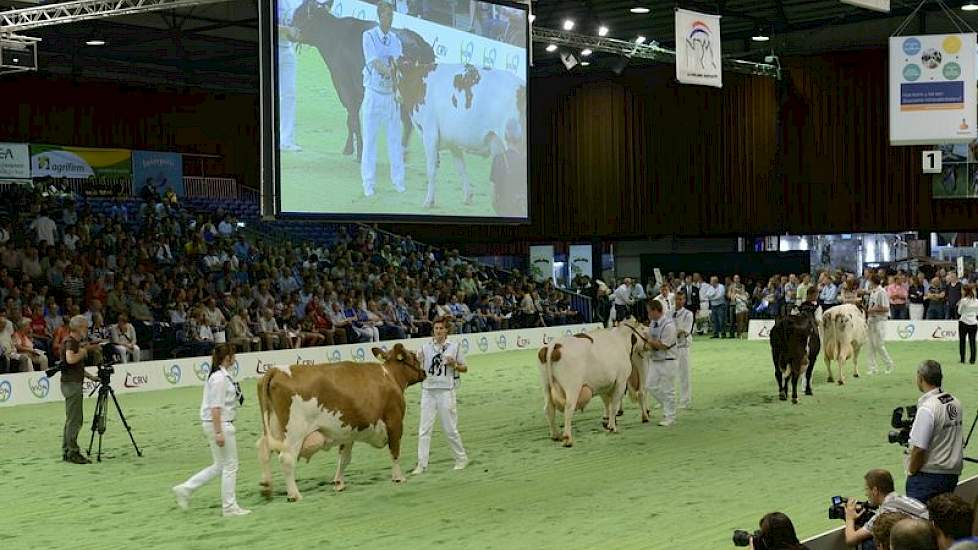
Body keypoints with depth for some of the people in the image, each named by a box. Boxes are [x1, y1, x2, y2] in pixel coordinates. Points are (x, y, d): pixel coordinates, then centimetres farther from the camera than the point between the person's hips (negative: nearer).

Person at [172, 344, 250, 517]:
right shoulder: (220, 378, -18)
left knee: (220, 466, 15)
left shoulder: (222, 375, 12)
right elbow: (215, 407, -22)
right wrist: (218, 433, -23)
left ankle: (185, 489, 16)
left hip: (221, 424, 10)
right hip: (219, 424, -10)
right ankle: (229, 507, 9)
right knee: (230, 465, 0)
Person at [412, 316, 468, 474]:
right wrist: (418, 361, -13)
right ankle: (422, 464, 1)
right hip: (428, 390, 2)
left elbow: (464, 368, 9)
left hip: (446, 391, -2)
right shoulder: (426, 347, 6)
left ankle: (462, 458, 20)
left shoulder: (454, 347, 2)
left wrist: (454, 364, -11)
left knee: (450, 429, 3)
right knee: (424, 430, -1)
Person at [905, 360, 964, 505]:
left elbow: (919, 449, -20)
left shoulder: (927, 409, -19)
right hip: (953, 473, 8)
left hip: (929, 476, -8)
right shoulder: (956, 403, 6)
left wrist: (911, 473, -7)